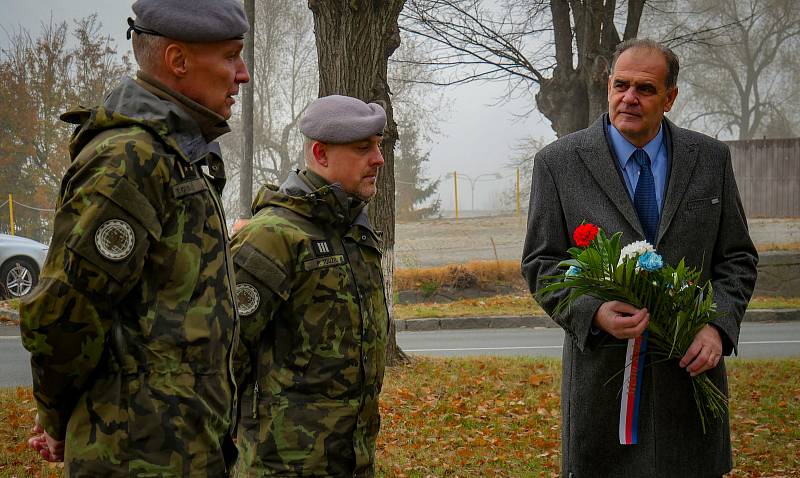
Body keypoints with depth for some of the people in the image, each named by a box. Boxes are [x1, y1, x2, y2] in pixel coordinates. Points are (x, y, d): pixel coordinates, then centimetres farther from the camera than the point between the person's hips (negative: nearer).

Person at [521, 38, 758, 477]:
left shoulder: (710, 159, 5)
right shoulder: (557, 163, -1)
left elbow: (736, 258, 9)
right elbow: (541, 263, -1)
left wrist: (718, 326, -9)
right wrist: (594, 314, -19)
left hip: (689, 367, 2)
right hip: (601, 371, -2)